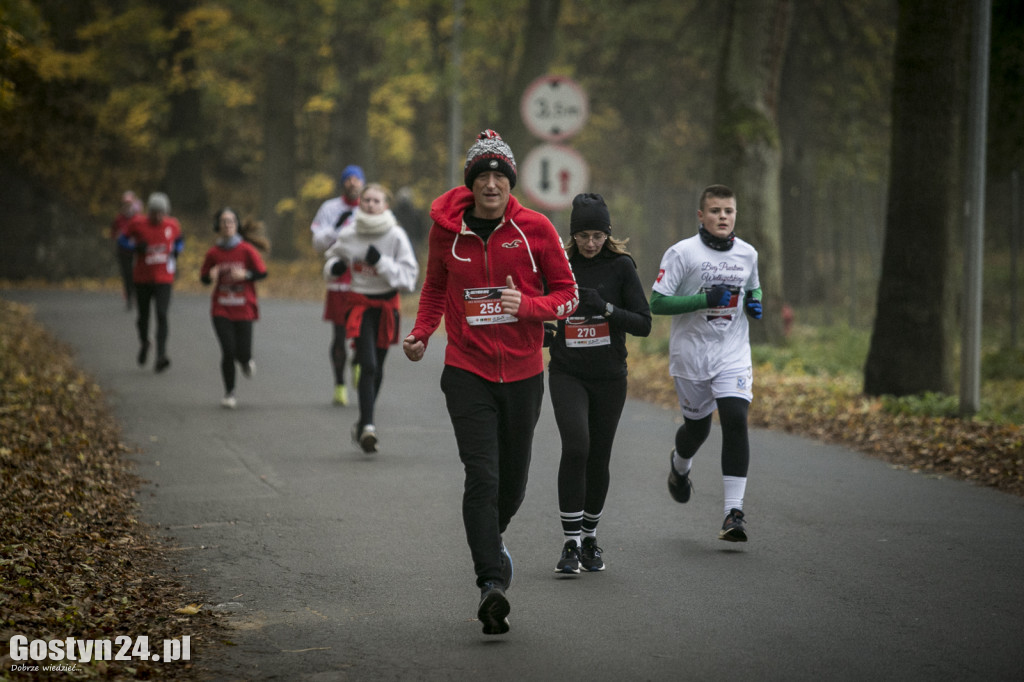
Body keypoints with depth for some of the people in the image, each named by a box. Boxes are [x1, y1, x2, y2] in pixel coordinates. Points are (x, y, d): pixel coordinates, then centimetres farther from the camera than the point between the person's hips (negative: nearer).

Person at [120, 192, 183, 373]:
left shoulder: (172, 225, 0)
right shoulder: (137, 224, -6)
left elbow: (179, 241, 19)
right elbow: (123, 240, 5)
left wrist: (176, 252, -2)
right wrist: (136, 247, -15)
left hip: (164, 278, -1)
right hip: (142, 278, 1)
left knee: (162, 315, -14)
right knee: (143, 315, 12)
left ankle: (161, 356, -18)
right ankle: (144, 344, 43)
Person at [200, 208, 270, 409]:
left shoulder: (247, 249, -3)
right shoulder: (213, 253, 2)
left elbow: (262, 272, -2)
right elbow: (204, 277, 10)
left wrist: (245, 274, -18)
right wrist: (211, 276, -12)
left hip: (244, 309, -1)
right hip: (221, 310, 1)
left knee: (243, 354, -3)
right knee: (228, 351, -8)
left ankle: (246, 361, 36)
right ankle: (229, 394, 6)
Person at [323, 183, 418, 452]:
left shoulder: (396, 236, -7)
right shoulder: (347, 235, -2)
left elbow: (409, 275, -11)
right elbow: (333, 257, 17)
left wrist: (382, 262, -22)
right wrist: (334, 267, -6)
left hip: (387, 304, 1)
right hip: (360, 304, -1)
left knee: (377, 367, 12)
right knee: (368, 365, -16)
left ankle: (364, 423, 30)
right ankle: (367, 425, -20)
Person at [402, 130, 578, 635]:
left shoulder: (535, 229, -4)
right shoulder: (446, 230, -1)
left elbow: (567, 294, 0)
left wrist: (528, 305, -19)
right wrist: (420, 333, 2)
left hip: (523, 373, 1)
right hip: (468, 371, -1)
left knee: (513, 480, 13)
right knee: (482, 475, -15)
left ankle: (490, 540, 45)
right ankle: (491, 583, -19)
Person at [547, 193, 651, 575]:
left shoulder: (621, 266, -3)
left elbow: (644, 324, -7)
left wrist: (605, 308, -22)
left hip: (609, 377, 1)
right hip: (567, 374, -1)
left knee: (598, 458, 7)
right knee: (575, 447, -19)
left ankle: (590, 539, 26)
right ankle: (570, 543, -13)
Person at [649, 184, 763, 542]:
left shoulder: (747, 254, 5)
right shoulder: (682, 253, -10)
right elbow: (657, 302, -13)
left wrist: (755, 302, 2)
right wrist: (704, 299, -22)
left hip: (733, 355, 2)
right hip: (691, 354, -2)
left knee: (736, 421, -16)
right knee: (697, 426, 12)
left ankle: (734, 511, -15)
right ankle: (679, 466, 50)